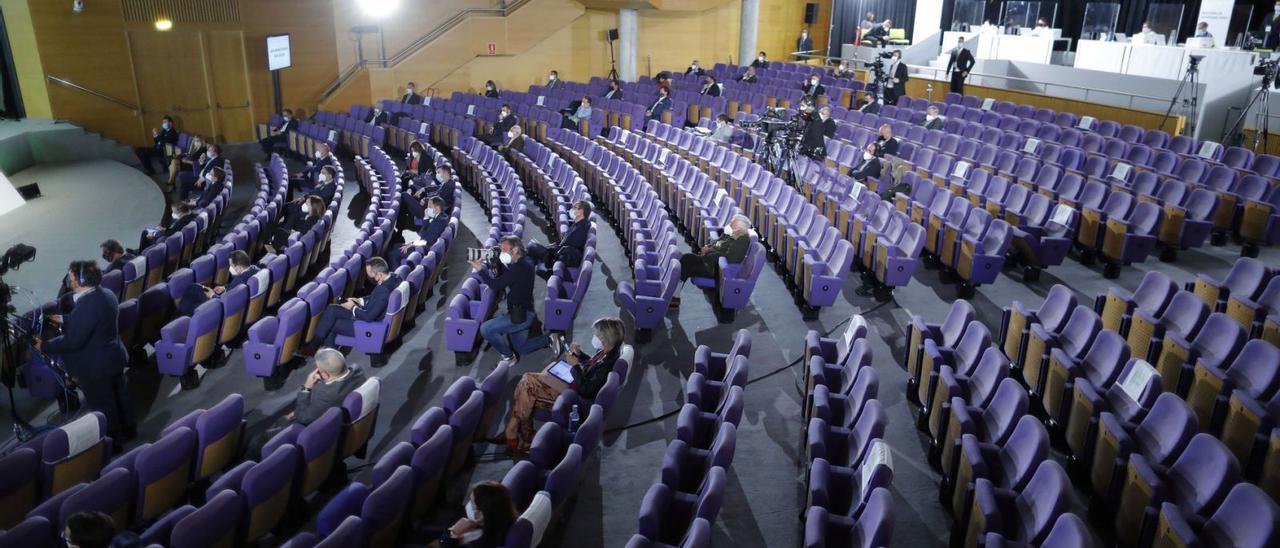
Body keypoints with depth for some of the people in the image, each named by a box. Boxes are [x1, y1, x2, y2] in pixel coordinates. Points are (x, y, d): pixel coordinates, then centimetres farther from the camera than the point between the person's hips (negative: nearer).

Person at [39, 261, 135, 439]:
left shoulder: (86, 306, -31)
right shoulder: (107, 295, -2)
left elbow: (72, 342, -26)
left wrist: (44, 346, -13)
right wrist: (64, 320, 19)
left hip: (96, 366, -9)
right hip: (115, 357, 9)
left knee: (102, 405, 11)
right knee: (119, 394, 24)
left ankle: (112, 440, 27)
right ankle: (127, 429, 40)